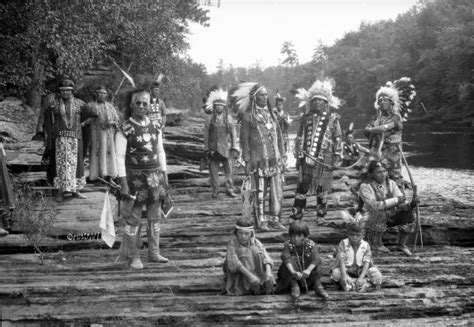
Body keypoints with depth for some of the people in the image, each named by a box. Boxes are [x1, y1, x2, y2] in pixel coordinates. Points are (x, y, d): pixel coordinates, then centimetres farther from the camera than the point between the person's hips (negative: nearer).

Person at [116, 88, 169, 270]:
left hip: (154, 175, 5)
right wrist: (123, 182, -15)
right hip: (135, 176, -5)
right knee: (133, 218, 1)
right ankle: (133, 256, 11)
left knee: (155, 216, 11)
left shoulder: (155, 127, 8)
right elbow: (120, 156, -10)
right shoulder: (124, 129, -8)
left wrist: (164, 174, 10)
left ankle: (154, 253, 23)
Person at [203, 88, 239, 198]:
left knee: (229, 170, 2)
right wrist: (207, 148, -1)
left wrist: (234, 147, 1)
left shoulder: (229, 118, 6)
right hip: (213, 148, -1)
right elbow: (206, 134, 3)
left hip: (226, 148, 1)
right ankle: (215, 190, 14)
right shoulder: (209, 118, 3)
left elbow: (233, 133, 7)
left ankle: (230, 189, 12)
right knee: (214, 170, 2)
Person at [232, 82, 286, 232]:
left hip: (274, 159, 5)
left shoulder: (271, 114, 14)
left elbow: (278, 136, 18)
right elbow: (244, 139, -2)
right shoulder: (248, 116, -2)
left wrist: (281, 155, 13)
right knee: (259, 192, -2)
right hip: (258, 160, -5)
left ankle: (274, 219, 15)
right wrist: (247, 160, -7)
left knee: (277, 192, 4)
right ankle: (260, 221, 8)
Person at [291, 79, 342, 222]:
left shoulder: (332, 118, 4)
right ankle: (296, 215, 7)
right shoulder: (306, 118, 10)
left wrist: (337, 157, -1)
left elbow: (337, 139, 4)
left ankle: (321, 216, 15)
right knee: (302, 186, 1)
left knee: (322, 188, 4)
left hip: (324, 159, -1)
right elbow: (299, 137, 12)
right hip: (307, 157, 2)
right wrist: (298, 155, 7)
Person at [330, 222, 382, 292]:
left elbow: (366, 263, -15)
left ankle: (351, 284, -31)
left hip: (361, 271, 0)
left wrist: (361, 278, -30)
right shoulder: (343, 243, -9)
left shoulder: (366, 245, -7)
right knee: (336, 273, -34)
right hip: (347, 270, 0)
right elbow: (341, 260, -19)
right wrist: (344, 275, -36)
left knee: (377, 276, -26)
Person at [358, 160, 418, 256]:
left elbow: (402, 204, -10)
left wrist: (411, 204, -33)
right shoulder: (365, 186, -19)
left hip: (389, 217, 5)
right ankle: (377, 243, -11)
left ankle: (401, 245, 2)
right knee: (380, 213, -35)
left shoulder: (391, 183, -4)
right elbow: (375, 205, -31)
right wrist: (396, 200, -32)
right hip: (371, 220, -5)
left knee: (408, 214, -16)